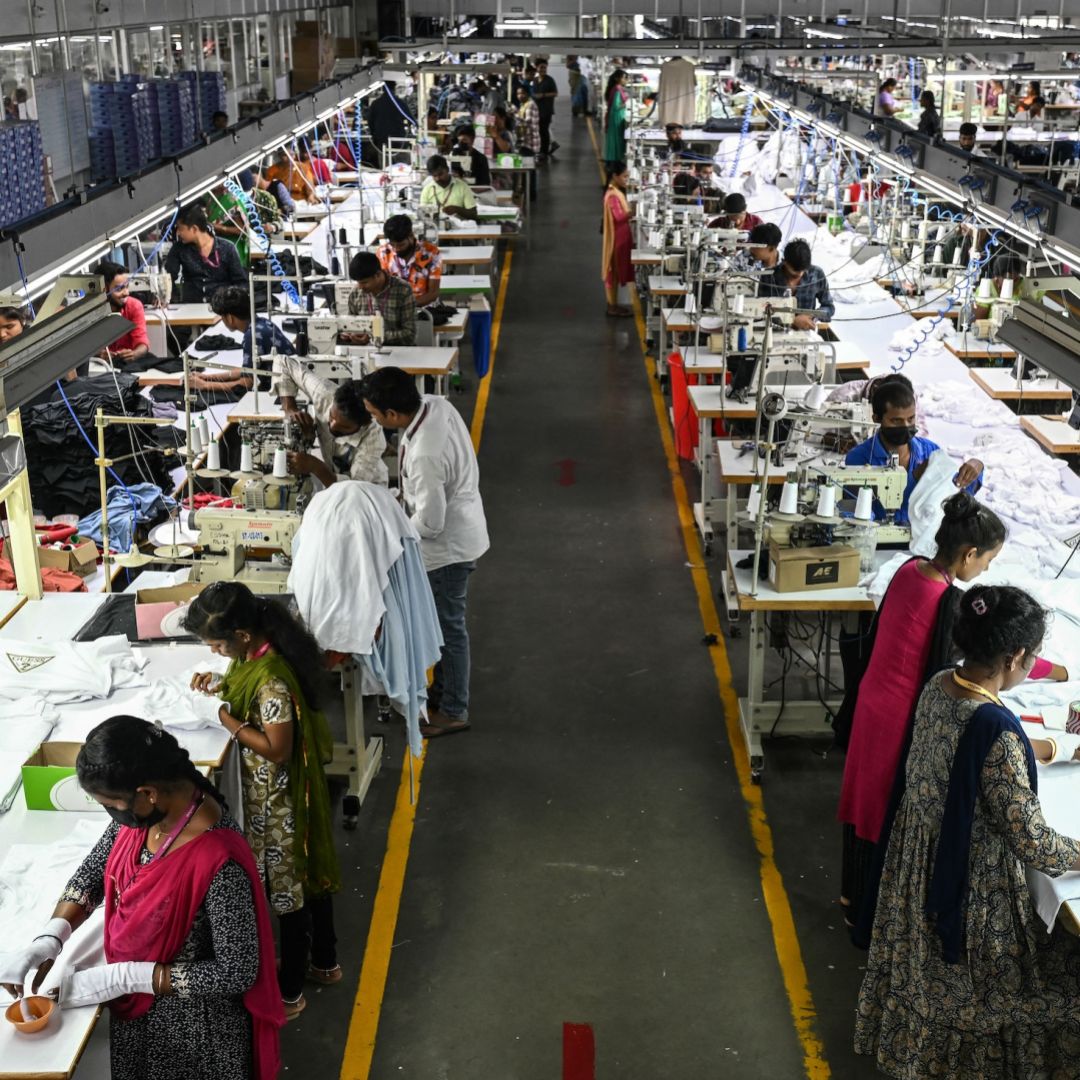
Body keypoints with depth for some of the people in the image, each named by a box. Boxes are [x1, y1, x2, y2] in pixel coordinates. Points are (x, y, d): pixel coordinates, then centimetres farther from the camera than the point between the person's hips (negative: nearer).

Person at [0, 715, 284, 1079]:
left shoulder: (219, 862, -36)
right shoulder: (144, 811, -14)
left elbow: (237, 973, -27)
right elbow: (94, 871, 3)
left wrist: (122, 977, -25)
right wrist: (50, 937, -13)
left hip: (193, 1025, -7)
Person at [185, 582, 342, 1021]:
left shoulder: (271, 678, -33)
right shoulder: (257, 652, -5)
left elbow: (277, 748, -28)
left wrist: (227, 721, -22)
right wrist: (222, 683, 0)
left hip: (278, 798, -9)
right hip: (274, 789, 9)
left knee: (286, 885, 8)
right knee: (306, 871, 24)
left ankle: (289, 992, 26)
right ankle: (324, 960, 44)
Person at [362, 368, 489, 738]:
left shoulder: (425, 456, -36)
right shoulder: (435, 404, -9)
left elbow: (430, 522, -28)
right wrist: (408, 497, 9)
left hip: (448, 545, -9)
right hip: (460, 525, 9)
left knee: (448, 625, 8)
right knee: (444, 620, 24)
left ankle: (453, 711, 26)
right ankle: (443, 689, 42)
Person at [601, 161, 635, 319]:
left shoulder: (617, 192, 10)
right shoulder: (612, 195, -21)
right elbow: (618, 217, -31)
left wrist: (631, 212, 6)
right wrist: (633, 212, -40)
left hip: (621, 238, 10)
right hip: (616, 239, -10)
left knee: (616, 272, 15)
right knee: (613, 272, -1)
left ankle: (613, 304, 23)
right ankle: (612, 307, 6)